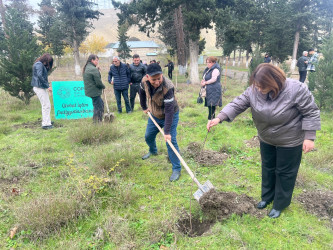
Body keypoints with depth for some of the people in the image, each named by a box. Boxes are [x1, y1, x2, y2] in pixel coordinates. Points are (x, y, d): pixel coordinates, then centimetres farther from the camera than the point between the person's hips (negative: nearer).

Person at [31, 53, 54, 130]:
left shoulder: (41, 64, 20)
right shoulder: (39, 64, -11)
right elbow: (40, 76, -22)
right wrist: (47, 86, -19)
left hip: (42, 87, 10)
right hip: (39, 87, -10)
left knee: (46, 105, 16)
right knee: (46, 105, -8)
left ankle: (47, 121, 25)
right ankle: (45, 124, -5)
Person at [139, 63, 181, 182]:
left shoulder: (168, 87, -37)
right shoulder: (144, 81, -20)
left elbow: (169, 111, -37)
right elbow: (142, 93, 5)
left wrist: (167, 132, -37)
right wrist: (144, 107, 15)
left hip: (170, 115, -6)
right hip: (154, 115, 6)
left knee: (171, 141, -12)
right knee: (148, 136, 21)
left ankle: (176, 169, 2)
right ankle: (153, 151, 54)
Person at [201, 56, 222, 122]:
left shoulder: (215, 70, -11)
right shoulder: (208, 69, 17)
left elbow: (214, 79, -21)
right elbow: (205, 77, 27)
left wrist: (205, 82, -12)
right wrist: (203, 80, 4)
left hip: (214, 90, -10)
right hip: (209, 90, 10)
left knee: (212, 105, -8)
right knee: (209, 105, 12)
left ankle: (210, 118, -5)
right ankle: (212, 117, 20)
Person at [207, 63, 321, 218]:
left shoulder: (296, 90, -26)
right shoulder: (253, 91, -15)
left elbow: (311, 113, -17)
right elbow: (237, 105, -13)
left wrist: (309, 137, -19)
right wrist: (219, 118, -27)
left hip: (290, 141, -4)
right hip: (266, 139, 5)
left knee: (285, 172, 12)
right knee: (268, 168, 21)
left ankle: (280, 204, 33)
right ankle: (267, 197, 44)